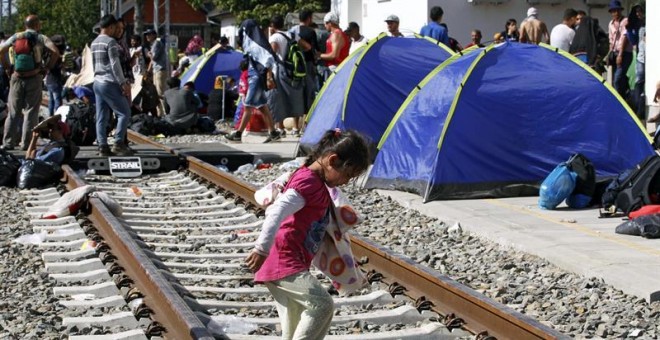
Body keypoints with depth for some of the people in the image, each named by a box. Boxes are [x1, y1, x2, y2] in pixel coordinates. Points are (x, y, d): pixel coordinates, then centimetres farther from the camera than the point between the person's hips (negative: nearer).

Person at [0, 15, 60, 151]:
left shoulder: (16, 37, 9)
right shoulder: (41, 38, 1)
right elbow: (55, 52, -13)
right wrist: (47, 68, -3)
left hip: (17, 78, 3)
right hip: (34, 78, -3)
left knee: (14, 111, 9)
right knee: (31, 111, 3)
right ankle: (27, 143, 0)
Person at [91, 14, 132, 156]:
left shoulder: (94, 43, 15)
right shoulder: (111, 42, -11)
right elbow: (115, 65, -16)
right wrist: (123, 83, -12)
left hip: (97, 82, 9)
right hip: (110, 83, -9)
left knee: (101, 117, 6)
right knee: (124, 113, -3)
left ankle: (102, 146, 3)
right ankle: (118, 143, -10)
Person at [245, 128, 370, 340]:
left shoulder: (318, 183, 16)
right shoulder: (308, 182, -15)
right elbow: (277, 212, -28)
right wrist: (262, 250, -34)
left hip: (290, 266, 10)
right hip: (284, 264, -10)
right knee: (322, 304, -21)